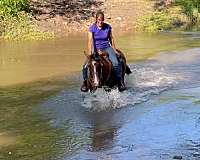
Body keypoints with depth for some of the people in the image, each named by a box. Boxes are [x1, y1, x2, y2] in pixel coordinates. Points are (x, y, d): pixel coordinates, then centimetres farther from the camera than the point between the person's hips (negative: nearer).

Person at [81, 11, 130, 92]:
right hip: (96, 48, 0)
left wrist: (114, 50, 10)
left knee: (116, 63, -23)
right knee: (86, 65, -19)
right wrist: (90, 52, -20)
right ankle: (85, 81, 1)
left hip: (107, 47, 1)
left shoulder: (108, 27, 0)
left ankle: (120, 81, -7)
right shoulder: (92, 28, -5)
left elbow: (111, 39, 10)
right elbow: (90, 40, -10)